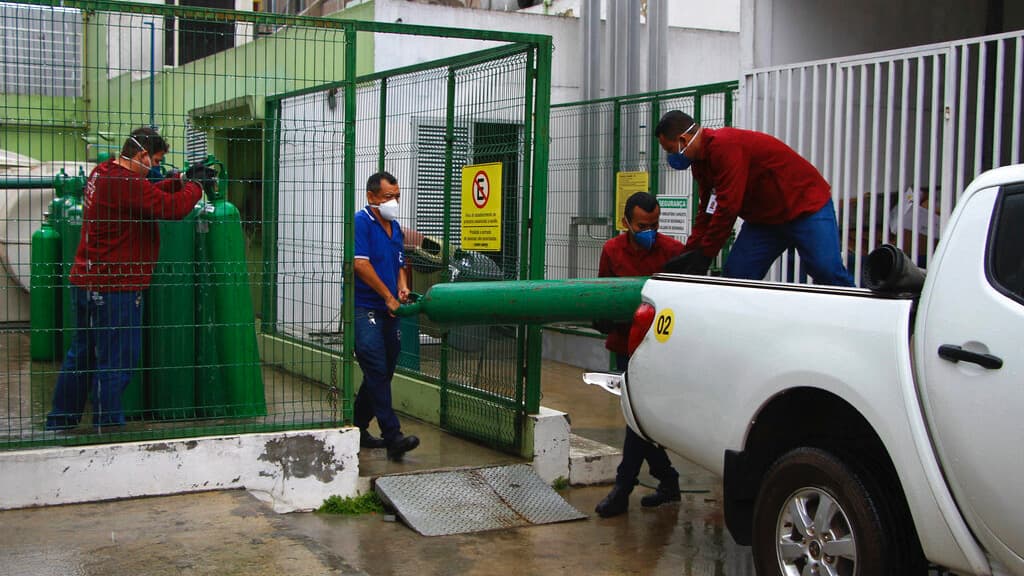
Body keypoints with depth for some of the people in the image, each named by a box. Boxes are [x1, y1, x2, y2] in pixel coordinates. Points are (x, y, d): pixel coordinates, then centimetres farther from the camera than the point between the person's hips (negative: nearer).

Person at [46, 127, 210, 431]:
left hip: (86, 283, 10)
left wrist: (179, 181, 9)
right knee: (116, 362, -1)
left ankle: (59, 422, 30)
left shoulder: (101, 173, 10)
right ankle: (108, 427, 5)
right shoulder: (126, 183, -20)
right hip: (114, 289, -10)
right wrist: (196, 185, -4)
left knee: (81, 355, 20)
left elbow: (148, 196, 19)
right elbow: (173, 208, -21)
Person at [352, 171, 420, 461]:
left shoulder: (394, 227, 17)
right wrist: (388, 297, -13)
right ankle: (393, 437, -19)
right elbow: (360, 263, -17)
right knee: (378, 372, -14)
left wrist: (402, 286, 2)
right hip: (364, 309, -9)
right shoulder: (361, 222, -9)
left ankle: (357, 428, 24)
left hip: (388, 311, 9)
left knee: (381, 374, 12)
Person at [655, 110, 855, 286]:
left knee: (828, 273, -20)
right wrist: (691, 252, 0)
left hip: (806, 207, -9)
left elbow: (727, 207, -28)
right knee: (735, 276, -1)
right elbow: (708, 211, 9)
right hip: (764, 218, 10)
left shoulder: (725, 146, -27)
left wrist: (703, 256, -20)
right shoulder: (702, 160, 5)